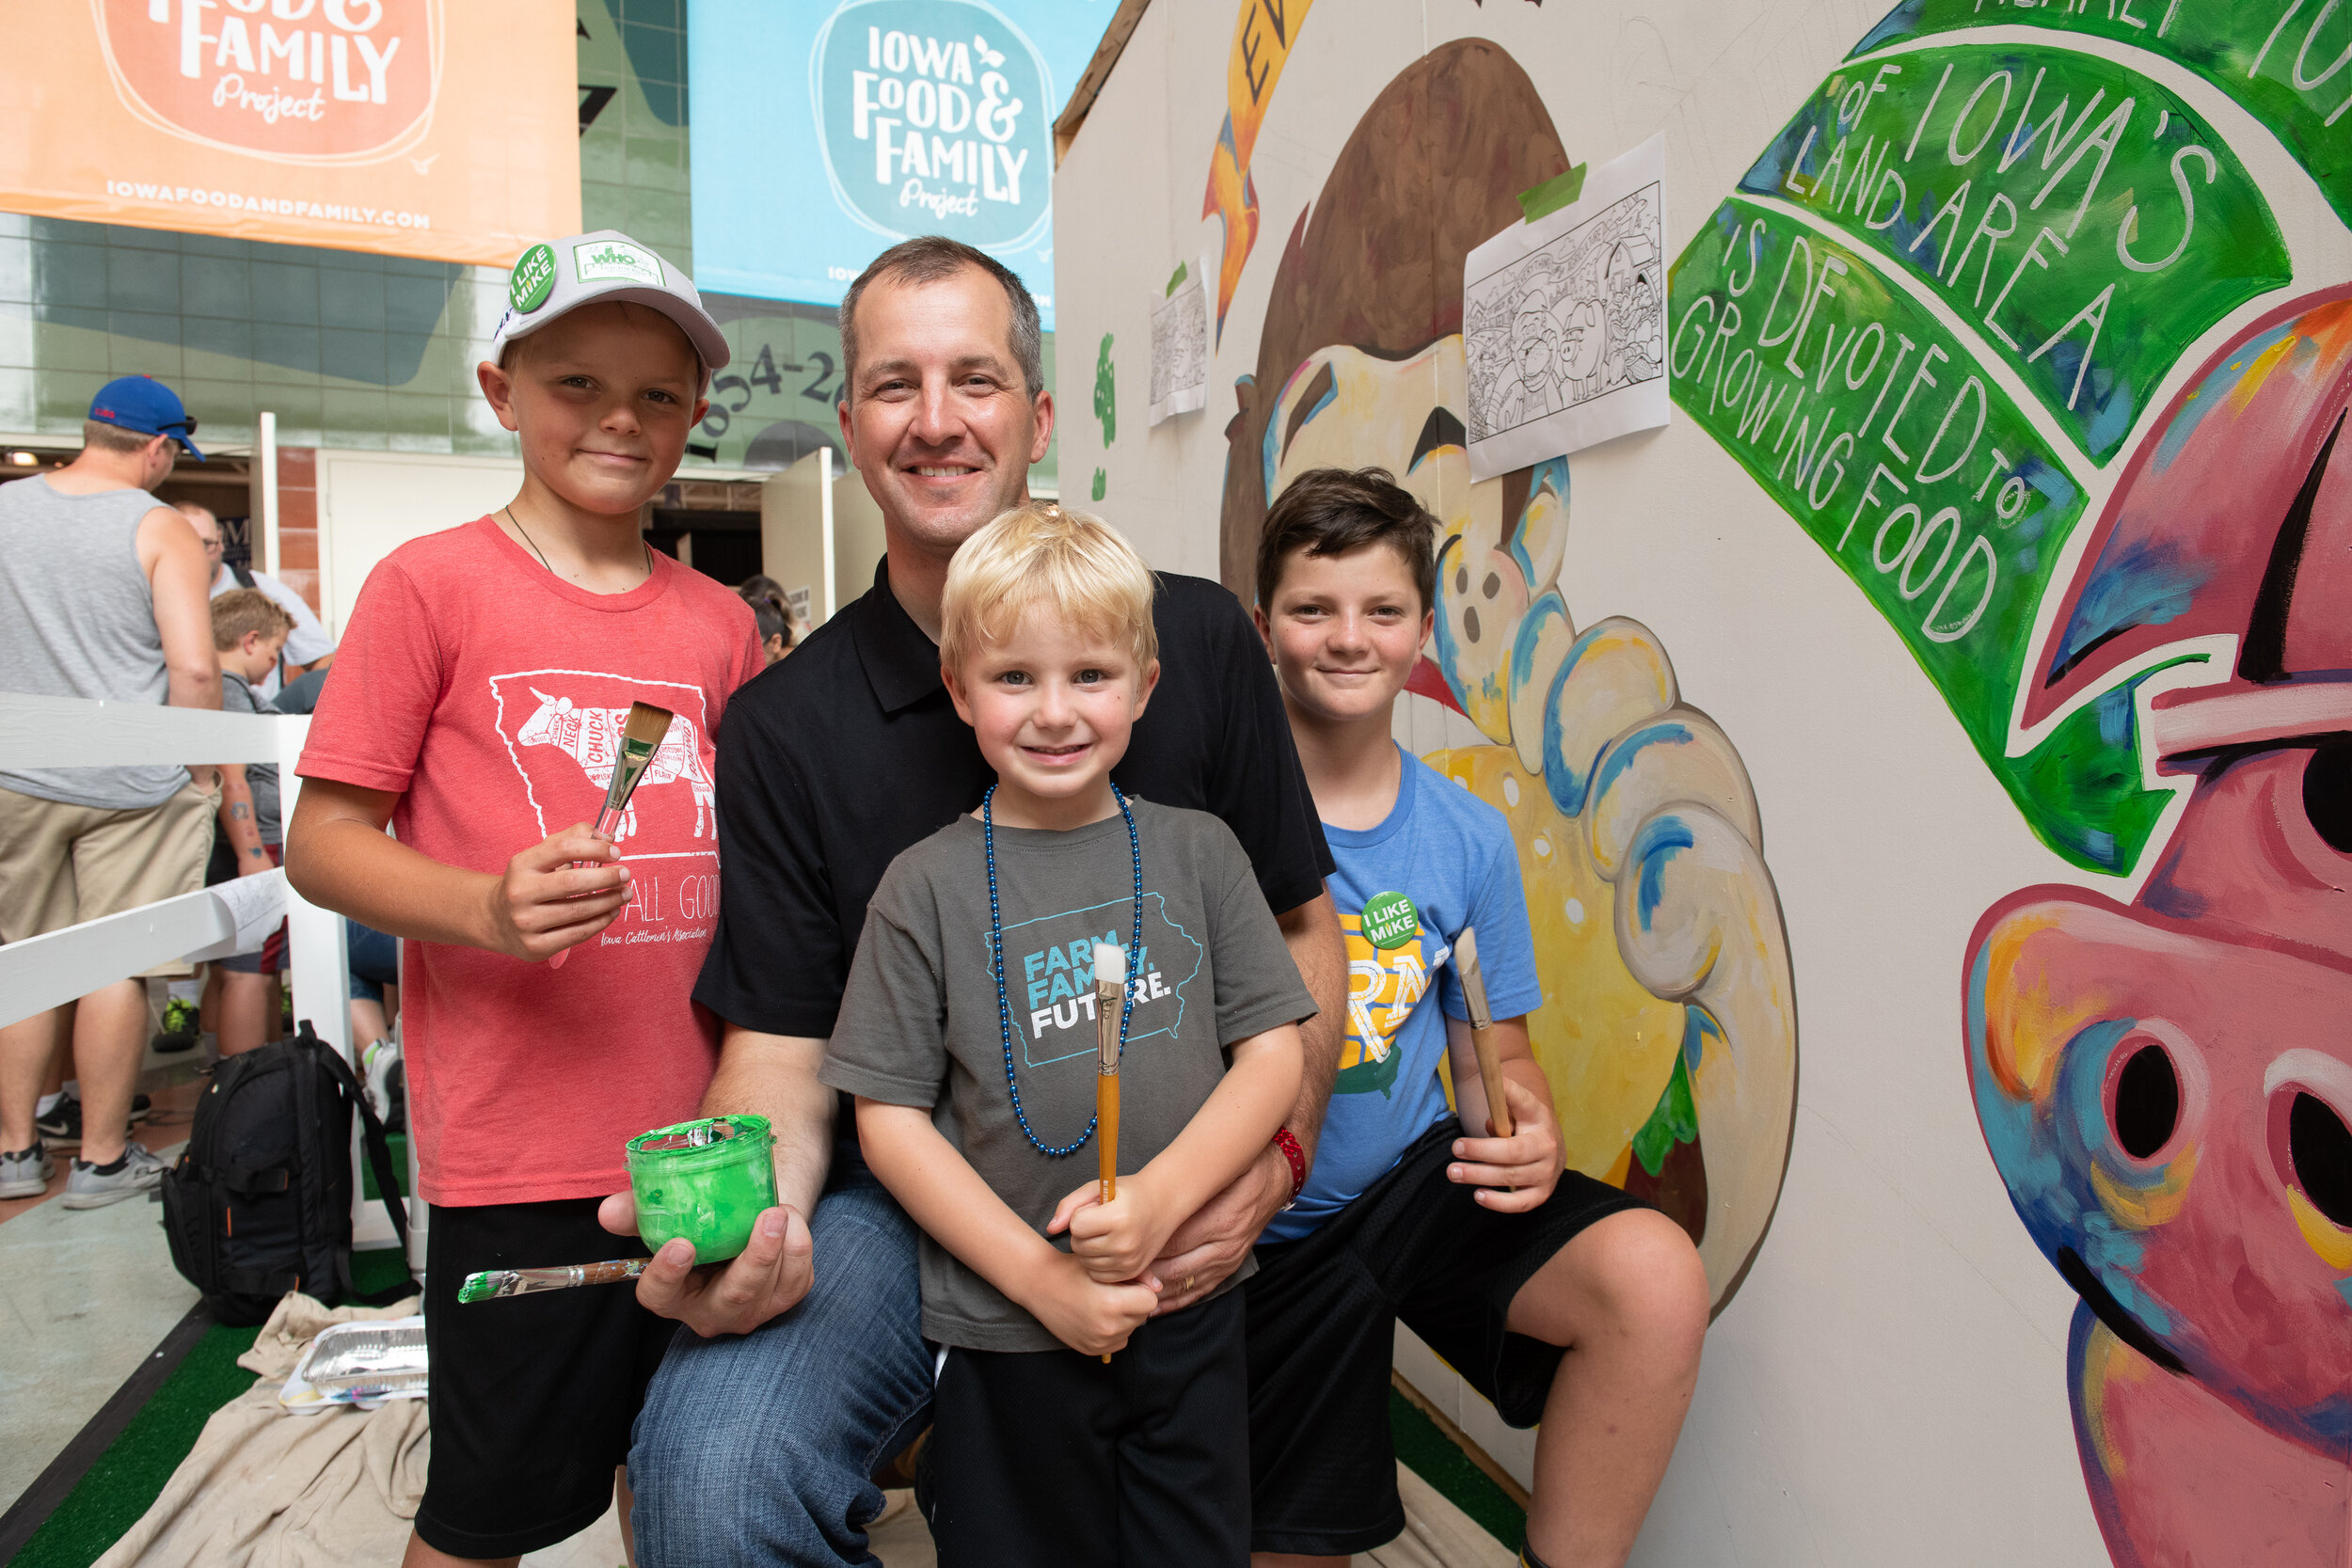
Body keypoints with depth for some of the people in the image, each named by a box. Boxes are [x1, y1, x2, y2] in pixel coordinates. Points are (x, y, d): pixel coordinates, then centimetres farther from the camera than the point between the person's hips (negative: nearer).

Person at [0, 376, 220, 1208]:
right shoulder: (159, 529, -9)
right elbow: (194, 669, -18)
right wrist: (202, 771, -6)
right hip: (131, 785, -4)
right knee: (117, 966, 4)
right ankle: (102, 1158, 13)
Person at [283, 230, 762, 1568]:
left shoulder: (718, 622, 7)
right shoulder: (432, 583, -4)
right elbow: (321, 842, -5)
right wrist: (486, 908, -23)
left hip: (702, 1136, 4)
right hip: (519, 1151, -4)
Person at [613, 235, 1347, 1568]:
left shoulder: (1200, 641, -1)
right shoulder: (784, 726, -2)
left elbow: (1302, 928, 6)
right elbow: (781, 1043, -2)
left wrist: (1275, 1153, -10)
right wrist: (745, 1217, -24)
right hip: (897, 1205, -1)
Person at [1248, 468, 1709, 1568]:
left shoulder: (1468, 836, -3)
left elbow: (1496, 1054, 5)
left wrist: (1528, 1137, -16)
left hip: (1420, 1184, 2)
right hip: (1267, 1229, -2)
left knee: (1657, 1278, -24)